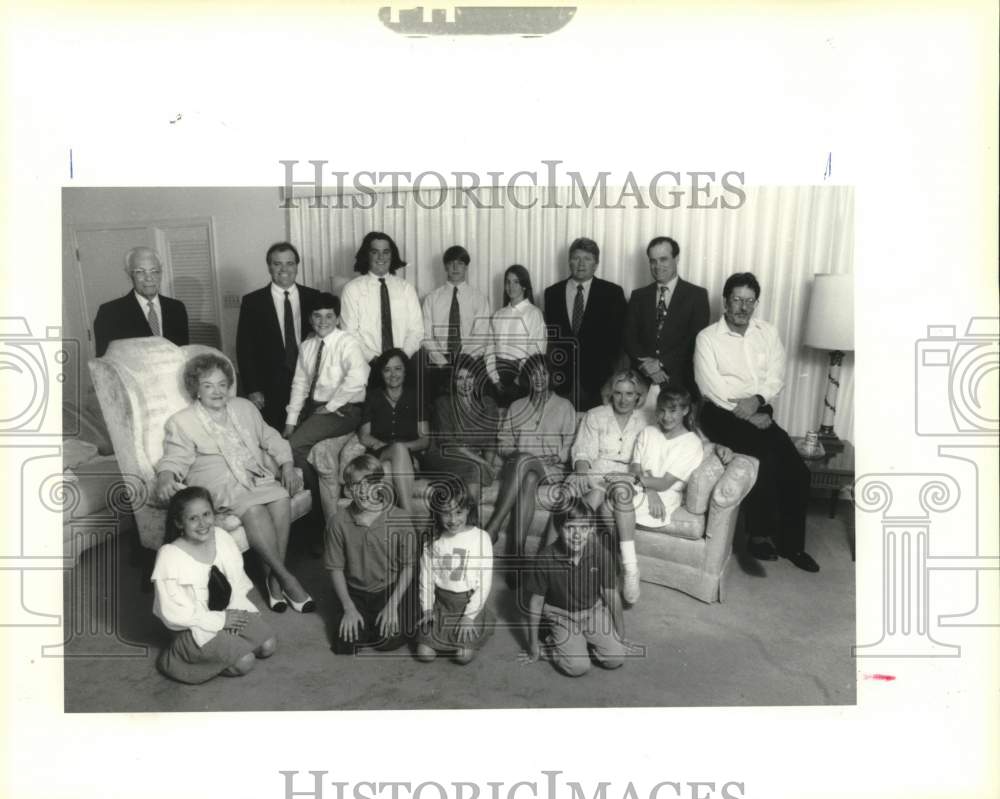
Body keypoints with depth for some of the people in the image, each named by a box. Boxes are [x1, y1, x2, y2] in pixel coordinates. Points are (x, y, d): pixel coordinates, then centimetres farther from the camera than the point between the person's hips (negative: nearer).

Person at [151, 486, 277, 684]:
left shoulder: (221, 537, -6)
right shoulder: (169, 556, -21)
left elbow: (238, 582, 3)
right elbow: (173, 614, -19)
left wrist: (236, 611, -15)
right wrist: (220, 620, -18)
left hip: (230, 612, 5)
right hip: (197, 626, -5)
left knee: (268, 645, -7)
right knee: (244, 661, -15)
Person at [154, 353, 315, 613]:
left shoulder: (244, 407, 20)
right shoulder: (181, 422, 8)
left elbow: (270, 438, 21)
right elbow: (175, 459, -1)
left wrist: (287, 465, 5)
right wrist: (165, 477, -25)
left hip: (257, 475, 4)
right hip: (218, 483, -4)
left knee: (281, 499, -29)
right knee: (254, 510, -33)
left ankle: (272, 575, -20)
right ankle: (285, 577, -25)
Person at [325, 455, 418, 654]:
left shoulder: (400, 521, -14)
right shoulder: (338, 523, -10)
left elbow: (408, 567, -7)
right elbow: (336, 569, -3)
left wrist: (392, 605, -12)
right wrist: (348, 608, -8)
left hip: (389, 591, -1)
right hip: (355, 592, 2)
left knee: (388, 641, -17)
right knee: (344, 645, -12)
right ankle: (358, 620, 20)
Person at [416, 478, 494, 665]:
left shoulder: (480, 537, -12)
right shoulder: (434, 540, -3)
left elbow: (485, 581, -11)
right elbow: (426, 575, 3)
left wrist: (470, 615, -13)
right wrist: (427, 608, -3)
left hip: (469, 602, -2)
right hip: (440, 602, 3)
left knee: (463, 655, -13)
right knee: (424, 653, -5)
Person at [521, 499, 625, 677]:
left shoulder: (601, 554, -19)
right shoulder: (546, 559, -24)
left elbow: (612, 595, -5)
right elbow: (536, 601, -10)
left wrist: (619, 636, 4)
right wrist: (533, 644, -1)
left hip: (594, 611, 3)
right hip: (562, 615, -2)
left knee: (615, 659, -12)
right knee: (578, 667, -20)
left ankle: (586, 640, 16)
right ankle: (556, 641, 10)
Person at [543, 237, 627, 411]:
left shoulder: (612, 293, 3)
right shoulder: (552, 293, 9)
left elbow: (620, 336, 2)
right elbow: (549, 335, 10)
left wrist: (615, 377, -5)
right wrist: (548, 373, 1)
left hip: (598, 378, -1)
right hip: (561, 378, 2)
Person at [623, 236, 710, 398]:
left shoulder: (697, 295, 3)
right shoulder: (639, 296, 12)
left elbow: (697, 341, -5)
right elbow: (629, 338, 5)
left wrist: (661, 363, -11)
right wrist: (645, 365, -11)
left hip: (679, 381, -2)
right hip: (641, 381, 2)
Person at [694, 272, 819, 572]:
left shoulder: (768, 333, 11)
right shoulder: (708, 337, -3)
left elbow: (776, 376, 4)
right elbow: (710, 385, -12)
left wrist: (757, 399, -16)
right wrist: (747, 415, -16)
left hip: (759, 411, 5)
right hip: (722, 412, -5)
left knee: (797, 470, -12)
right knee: (767, 452, -30)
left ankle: (792, 543, 7)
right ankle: (760, 534, -16)